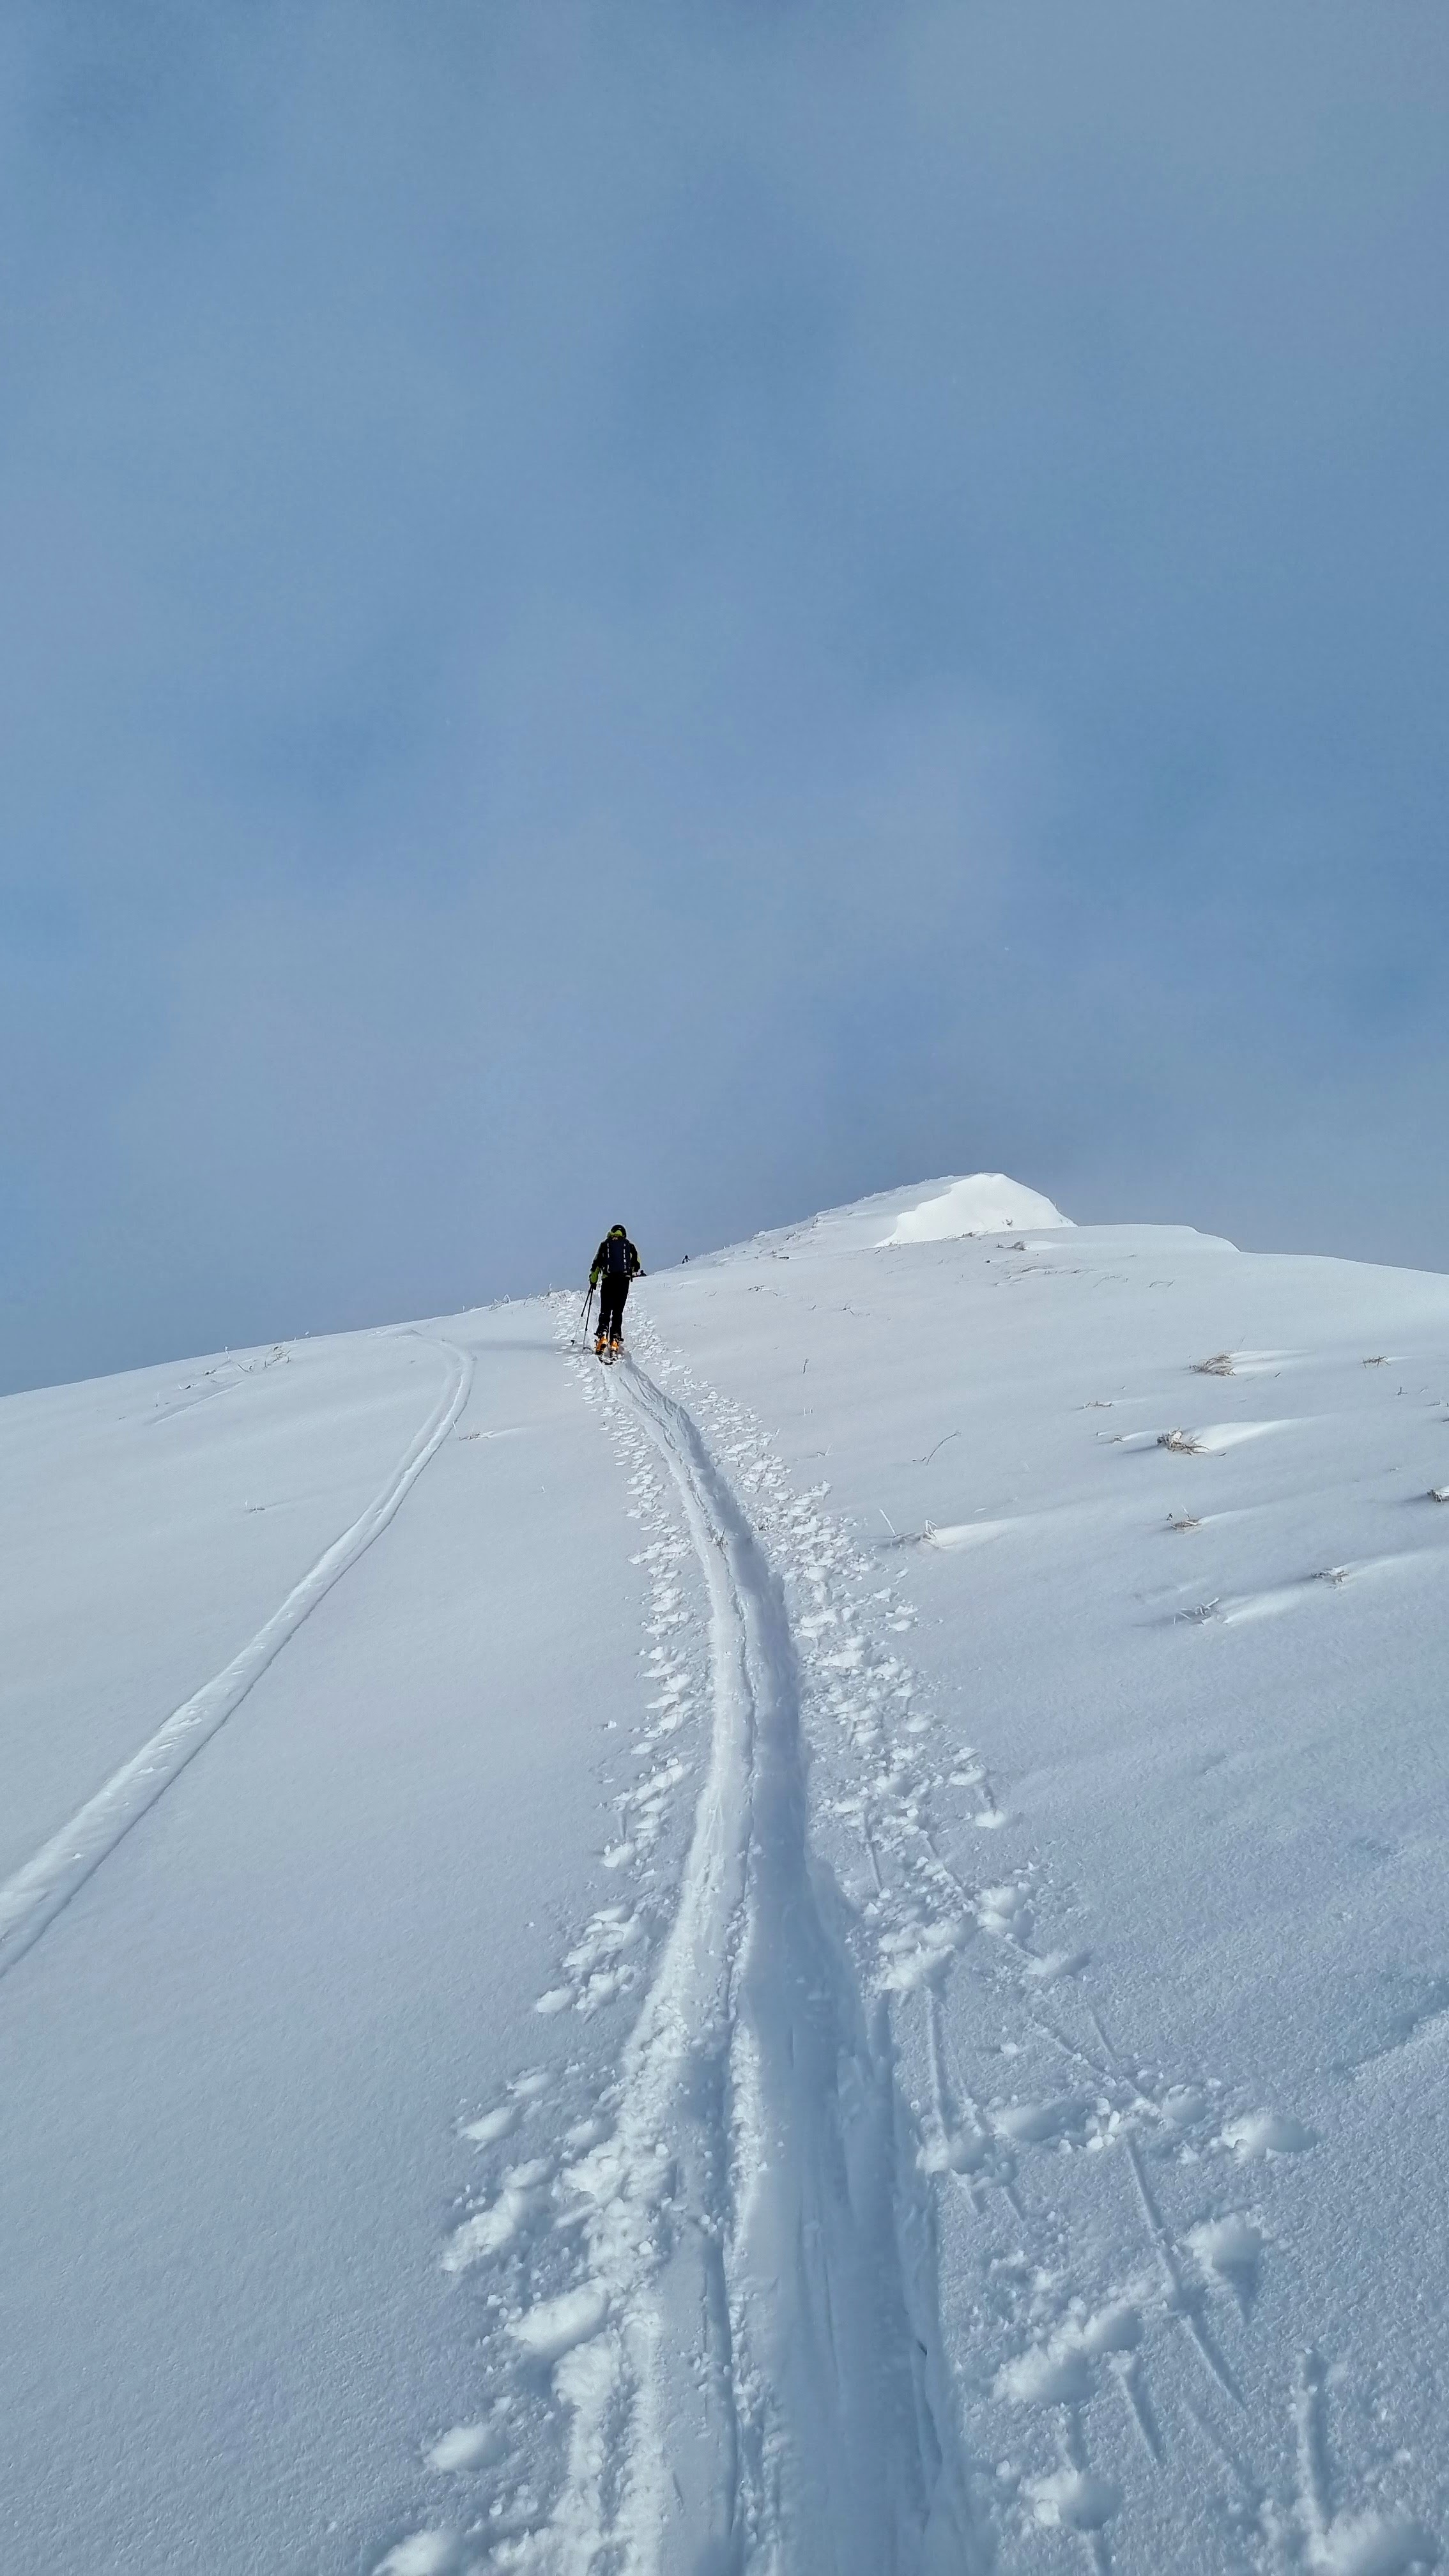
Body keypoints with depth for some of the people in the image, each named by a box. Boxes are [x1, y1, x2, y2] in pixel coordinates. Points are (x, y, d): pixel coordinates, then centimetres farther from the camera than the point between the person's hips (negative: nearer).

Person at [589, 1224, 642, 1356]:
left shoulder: (605, 1244, 13)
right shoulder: (629, 1245, 15)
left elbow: (597, 1263, 5)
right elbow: (636, 1264, 13)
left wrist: (593, 1280, 10)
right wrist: (631, 1272, 34)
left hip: (608, 1279, -1)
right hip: (624, 1280, 1)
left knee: (605, 1310, 3)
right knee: (618, 1311, 5)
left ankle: (603, 1334, -18)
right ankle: (615, 1339, -5)